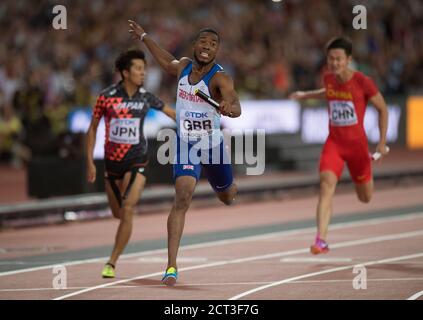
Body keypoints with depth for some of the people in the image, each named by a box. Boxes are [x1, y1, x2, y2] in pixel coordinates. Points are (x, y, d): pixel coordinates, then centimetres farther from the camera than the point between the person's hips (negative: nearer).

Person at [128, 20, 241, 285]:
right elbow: (167, 62, 22)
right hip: (186, 146, 1)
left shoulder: (220, 78, -20)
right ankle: (172, 265, -23)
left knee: (228, 197, 22)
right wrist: (144, 37, 34)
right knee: (182, 198, -19)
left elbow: (236, 106, -40)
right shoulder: (183, 67, -4)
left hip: (214, 147, -1)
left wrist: (230, 107, -65)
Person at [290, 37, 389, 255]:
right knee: (327, 182, -24)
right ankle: (321, 241, -31)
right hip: (334, 142, 2)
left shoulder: (362, 82, -15)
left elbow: (382, 108, -3)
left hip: (357, 144, -2)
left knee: (365, 198, 13)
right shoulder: (328, 79, -2)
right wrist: (306, 95, 19)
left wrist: (382, 142, -4)